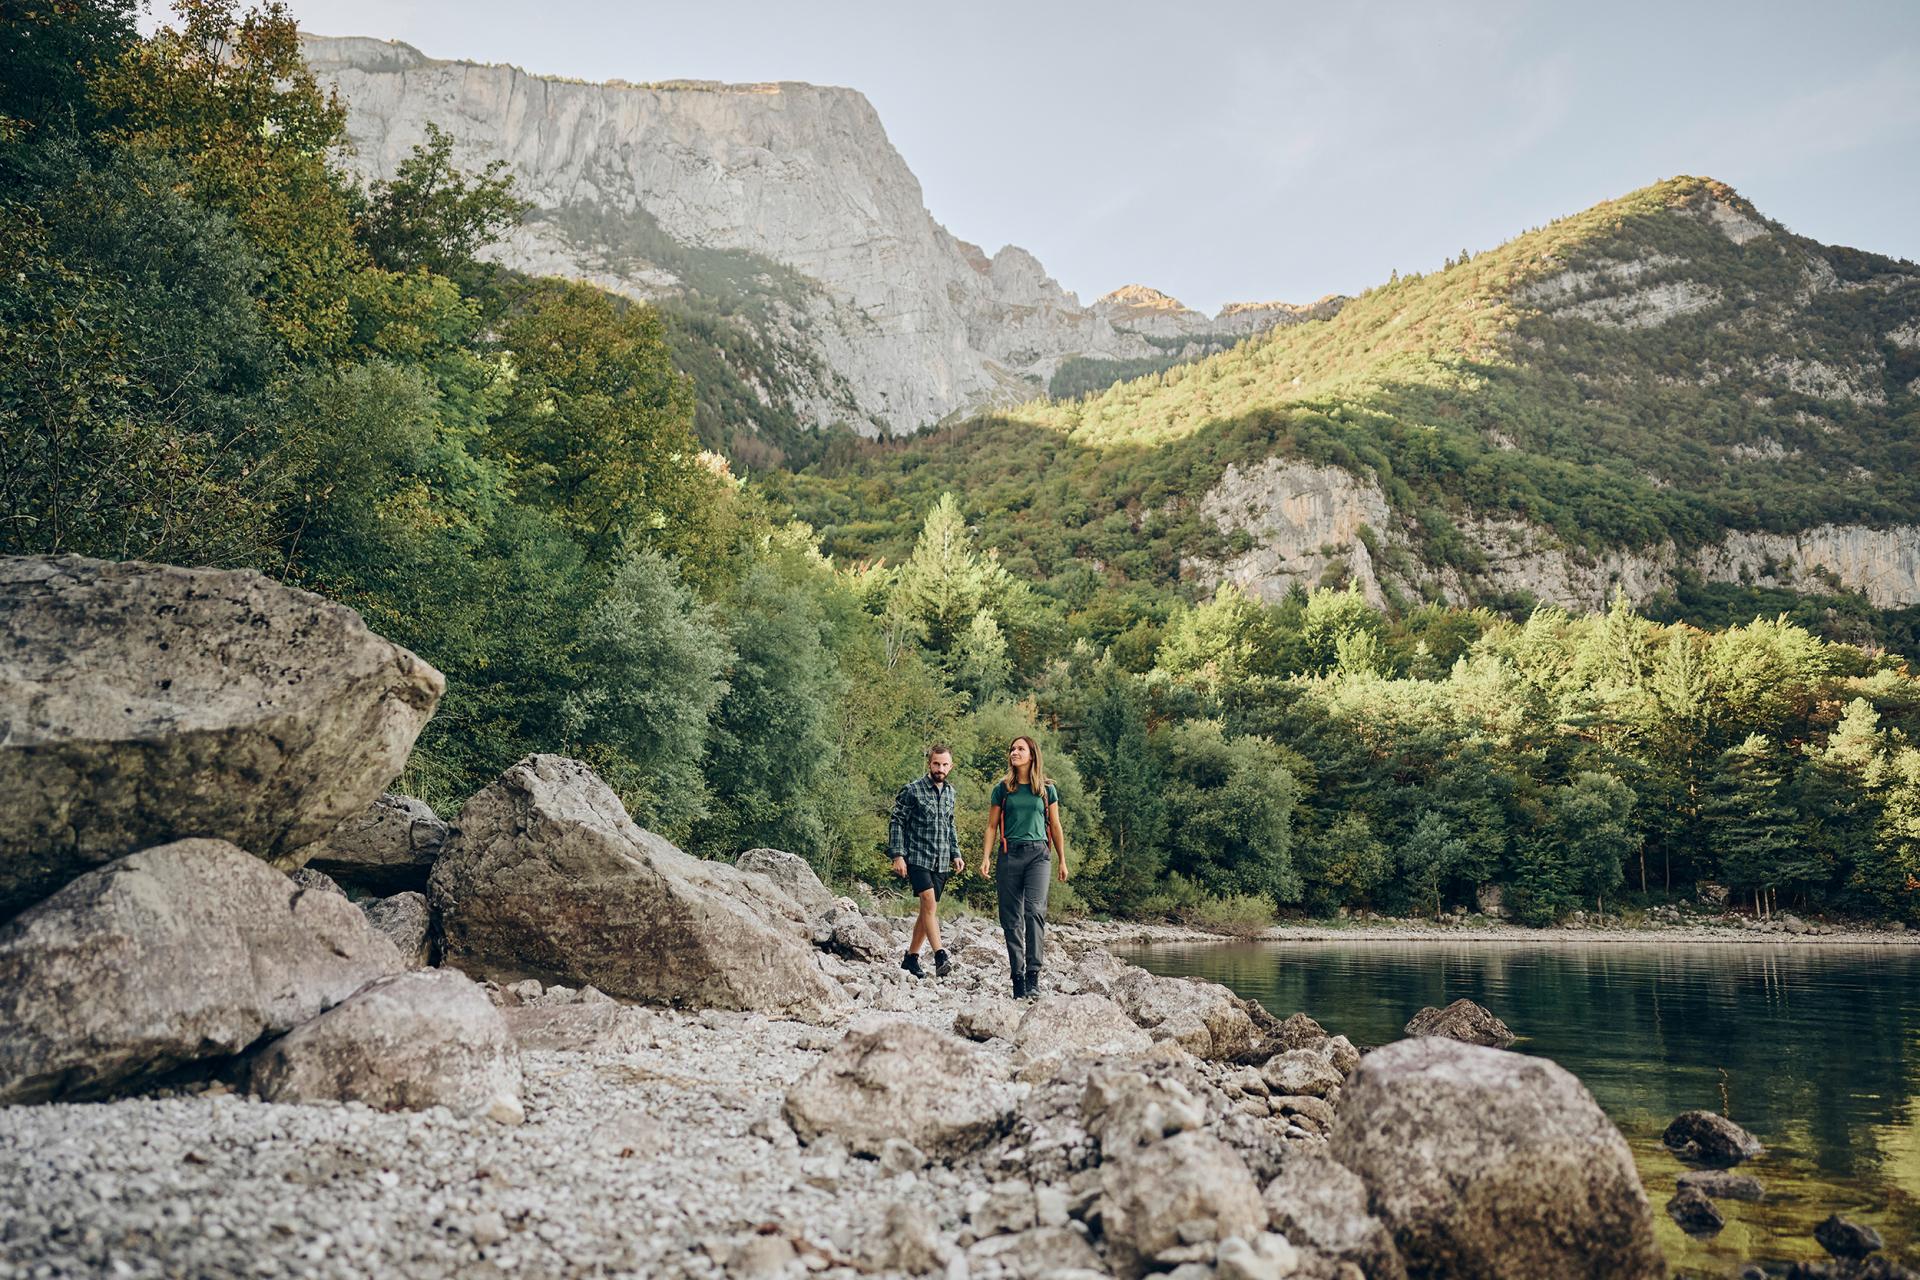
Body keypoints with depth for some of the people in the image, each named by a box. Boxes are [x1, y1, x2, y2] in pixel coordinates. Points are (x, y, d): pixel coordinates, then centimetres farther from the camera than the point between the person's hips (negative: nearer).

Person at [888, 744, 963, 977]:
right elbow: (896, 823, -5)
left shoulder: (949, 791, 13)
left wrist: (955, 854, 17)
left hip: (941, 861, 6)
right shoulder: (912, 790, -6)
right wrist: (897, 855, -12)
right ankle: (940, 956, -25)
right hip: (917, 858, -6)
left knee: (928, 909, 8)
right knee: (929, 903, -20)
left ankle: (911, 957, 18)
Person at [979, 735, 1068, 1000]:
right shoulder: (1003, 788, 9)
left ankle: (1033, 975, -20)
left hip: (1037, 854, -1)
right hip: (1009, 854, 1)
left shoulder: (1046, 790, 9)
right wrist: (986, 858, 0)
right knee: (1011, 918, 2)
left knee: (1034, 909, -19)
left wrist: (1062, 861, 14)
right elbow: (992, 826, 10)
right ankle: (1017, 976, 9)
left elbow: (1055, 826, 15)